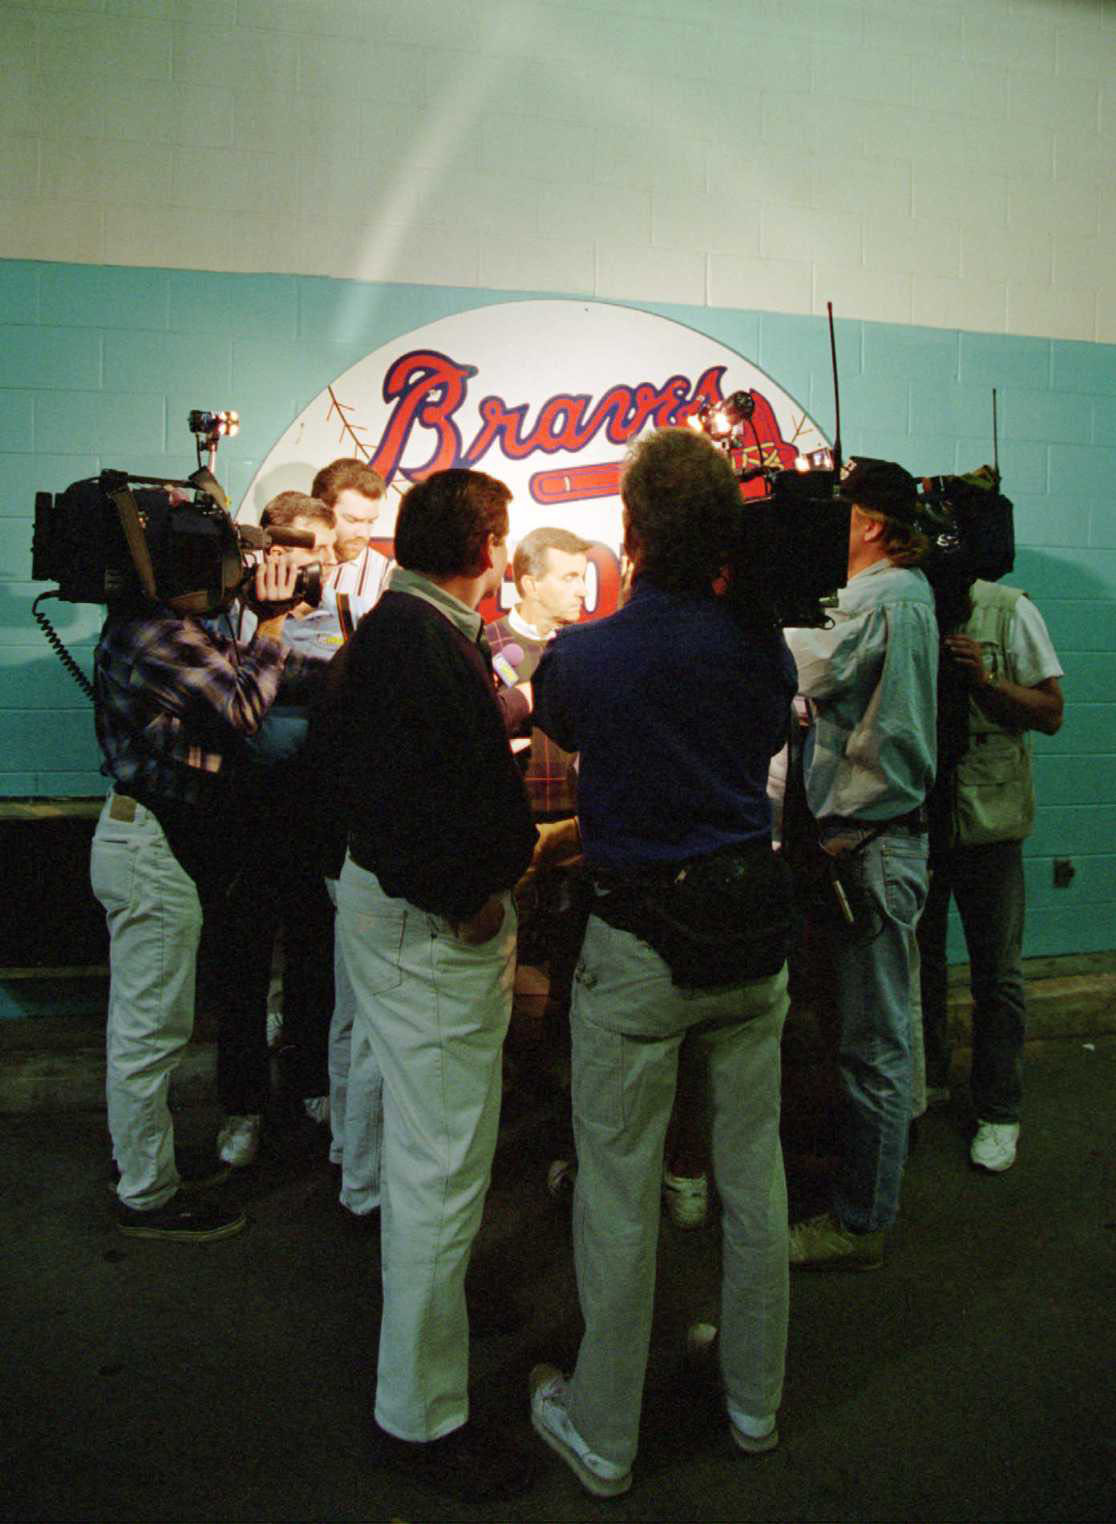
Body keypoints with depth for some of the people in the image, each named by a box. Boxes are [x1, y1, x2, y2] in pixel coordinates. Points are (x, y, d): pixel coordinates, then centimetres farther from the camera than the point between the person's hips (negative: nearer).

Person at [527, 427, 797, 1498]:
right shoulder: (761, 645, -4)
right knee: (753, 1178, 17)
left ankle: (601, 1437, 27)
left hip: (638, 946, -4)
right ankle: (754, 1402, 38)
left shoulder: (583, 656, -13)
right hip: (753, 931, 4)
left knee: (618, 1195, 9)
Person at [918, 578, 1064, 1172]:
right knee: (919, 956, 17)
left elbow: (1051, 713, -4)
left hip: (987, 817, -3)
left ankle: (999, 1112, 21)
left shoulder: (1008, 610, -4)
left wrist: (985, 680, -19)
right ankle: (926, 1079, 37)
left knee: (997, 973, 5)